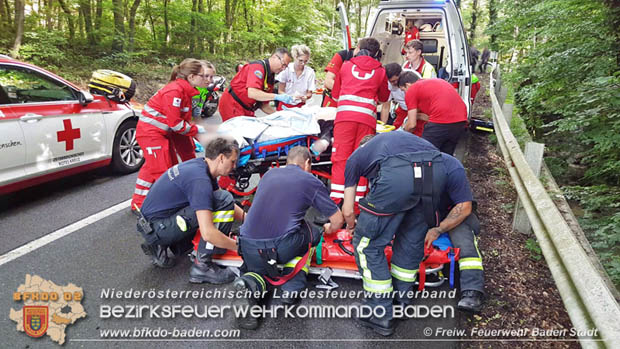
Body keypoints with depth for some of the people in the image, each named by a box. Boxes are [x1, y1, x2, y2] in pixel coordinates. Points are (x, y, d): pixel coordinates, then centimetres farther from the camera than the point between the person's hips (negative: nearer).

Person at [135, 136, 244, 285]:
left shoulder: (199, 165, 6)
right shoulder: (200, 179, -23)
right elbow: (208, 233, -29)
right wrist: (239, 246, -16)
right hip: (156, 228, -10)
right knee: (223, 200, -19)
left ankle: (161, 246, 15)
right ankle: (202, 266, -13)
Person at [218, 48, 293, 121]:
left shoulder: (271, 78, 9)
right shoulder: (257, 66, -16)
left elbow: (263, 104, 10)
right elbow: (252, 93, -31)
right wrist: (277, 97, -30)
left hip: (246, 109, 8)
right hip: (232, 106, -8)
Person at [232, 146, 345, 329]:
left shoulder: (269, 174, 20)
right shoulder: (310, 181, 6)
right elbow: (338, 219, 9)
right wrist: (329, 229, 33)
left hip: (248, 247, 4)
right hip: (280, 247, -3)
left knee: (262, 271, 32)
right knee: (310, 235, 26)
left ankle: (251, 283, -5)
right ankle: (292, 288, 11)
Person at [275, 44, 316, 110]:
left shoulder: (310, 72, -5)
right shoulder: (286, 69, -9)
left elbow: (309, 93, 2)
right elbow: (280, 91, -3)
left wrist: (305, 97, -20)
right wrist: (290, 97, -22)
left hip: (300, 106, 1)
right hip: (285, 105, -1)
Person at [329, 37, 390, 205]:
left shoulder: (346, 65, 20)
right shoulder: (380, 71, 18)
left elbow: (335, 94, 28)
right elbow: (384, 98, 32)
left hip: (344, 115, 0)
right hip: (367, 117, 0)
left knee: (340, 158, -1)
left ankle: (335, 201, -5)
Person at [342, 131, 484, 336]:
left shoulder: (355, 157, 33)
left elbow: (348, 211, 31)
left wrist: (352, 224, 53)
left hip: (397, 177, -5)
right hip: (436, 172, 5)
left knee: (367, 243, 13)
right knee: (412, 237, 27)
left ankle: (381, 315, 18)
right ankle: (400, 299, 37)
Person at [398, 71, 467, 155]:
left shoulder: (411, 90, 8)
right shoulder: (437, 81, 29)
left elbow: (412, 124, 6)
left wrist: (404, 128, 27)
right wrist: (418, 116, 38)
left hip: (440, 124, -7)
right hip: (461, 121, 8)